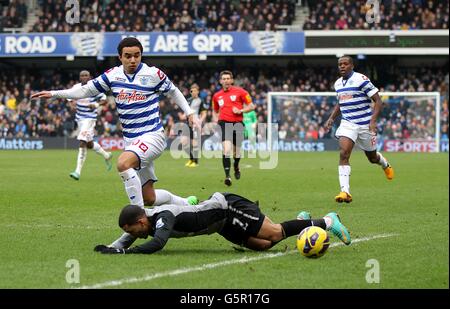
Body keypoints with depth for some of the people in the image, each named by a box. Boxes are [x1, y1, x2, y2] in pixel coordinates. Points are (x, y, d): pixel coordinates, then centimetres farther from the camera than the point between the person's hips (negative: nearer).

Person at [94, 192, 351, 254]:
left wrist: (126, 251, -42)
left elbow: (157, 244, -48)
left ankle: (326, 222, 9)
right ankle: (301, 220, 28)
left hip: (229, 208, -8)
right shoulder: (144, 218, -6)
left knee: (275, 234, -4)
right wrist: (112, 247, -16)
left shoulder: (163, 217, -32)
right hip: (224, 225, 8)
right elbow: (126, 240, 5)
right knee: (263, 245, 9)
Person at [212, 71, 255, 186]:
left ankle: (236, 166, 43)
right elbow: (215, 111, 28)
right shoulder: (217, 96, 13)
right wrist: (216, 120, 9)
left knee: (237, 152, 9)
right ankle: (227, 176, -20)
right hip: (224, 123, 0)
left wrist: (241, 110, -11)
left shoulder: (239, 91, 3)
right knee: (226, 149, -20)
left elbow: (251, 106, 5)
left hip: (237, 123, 0)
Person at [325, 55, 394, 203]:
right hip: (347, 124, 4)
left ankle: (386, 165, 51)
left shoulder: (361, 80, -14)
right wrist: (331, 119, 12)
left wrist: (373, 120, -25)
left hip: (365, 125, -4)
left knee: (372, 158, 12)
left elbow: (378, 101, -14)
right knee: (343, 154, -19)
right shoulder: (338, 83, 7)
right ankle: (345, 191, -23)